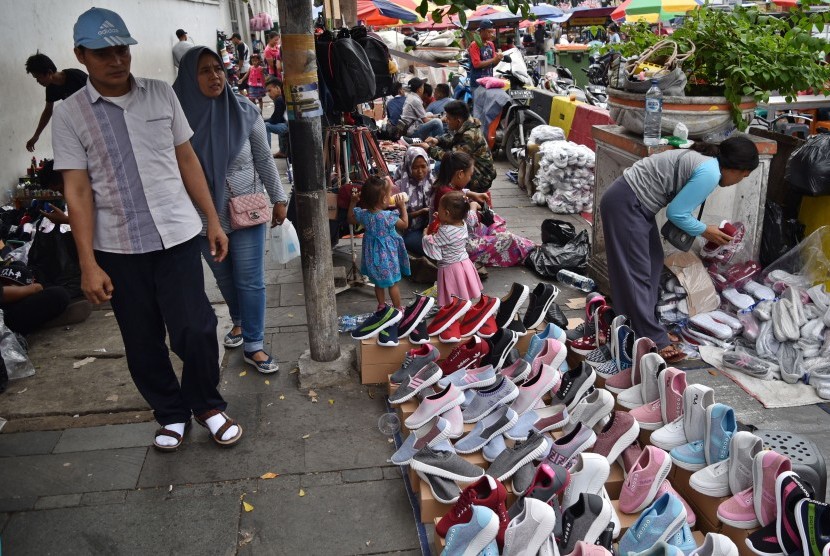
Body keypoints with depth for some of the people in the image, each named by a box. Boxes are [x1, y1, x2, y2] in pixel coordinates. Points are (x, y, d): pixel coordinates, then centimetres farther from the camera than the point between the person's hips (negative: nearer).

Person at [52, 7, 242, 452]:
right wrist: (88, 263, -9)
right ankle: (171, 414, 30)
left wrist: (213, 220, 7)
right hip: (118, 249, 0)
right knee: (142, 343, 10)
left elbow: (187, 160, 9)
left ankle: (207, 406, 20)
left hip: (178, 236, 0)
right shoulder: (70, 114, -1)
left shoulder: (161, 94, 4)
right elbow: (77, 190, -4)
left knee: (195, 330, -5)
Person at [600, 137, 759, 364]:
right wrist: (705, 231, -1)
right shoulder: (710, 173, -17)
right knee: (638, 272, -7)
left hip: (633, 202, 11)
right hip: (625, 205, -11)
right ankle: (654, 341, -2)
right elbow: (676, 213, -15)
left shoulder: (703, 158, 12)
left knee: (653, 262, 15)